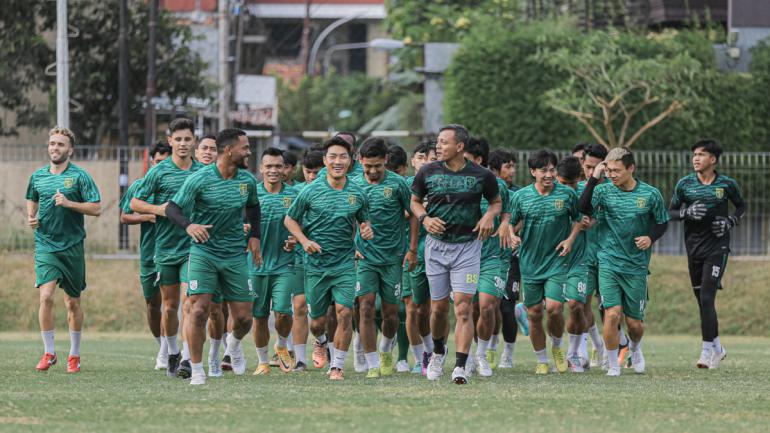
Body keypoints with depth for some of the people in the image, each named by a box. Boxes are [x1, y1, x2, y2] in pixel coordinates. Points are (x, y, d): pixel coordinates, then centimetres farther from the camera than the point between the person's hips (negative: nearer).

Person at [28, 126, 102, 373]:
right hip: (45, 245, 2)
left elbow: (96, 208, -7)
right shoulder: (37, 176, 8)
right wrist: (31, 218, 7)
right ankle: (48, 353, -3)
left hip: (72, 247, -2)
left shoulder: (79, 176, -3)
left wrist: (69, 203, -18)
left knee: (73, 302, 6)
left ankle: (74, 355, 19)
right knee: (46, 296, -14)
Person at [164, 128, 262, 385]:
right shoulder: (199, 180, -12)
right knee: (198, 310, -15)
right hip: (203, 252, -4)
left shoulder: (247, 180, 3)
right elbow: (172, 208, -10)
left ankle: (234, 343, 39)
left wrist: (254, 236, 11)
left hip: (236, 255, 4)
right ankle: (197, 371, -3)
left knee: (243, 317, 2)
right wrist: (188, 226, -30)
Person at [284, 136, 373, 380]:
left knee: (344, 313, -14)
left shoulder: (357, 194, 3)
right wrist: (304, 241, -10)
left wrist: (367, 231, -6)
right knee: (317, 321, 7)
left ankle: (338, 365, -2)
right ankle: (321, 342, 43)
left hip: (345, 264, 0)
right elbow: (290, 219, 6)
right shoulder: (311, 191, -3)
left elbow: (364, 221, 18)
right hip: (316, 263, 0)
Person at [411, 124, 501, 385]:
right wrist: (424, 218, -7)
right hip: (437, 244, 2)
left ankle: (460, 366, -15)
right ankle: (438, 351, 36)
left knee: (463, 307, -13)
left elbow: (496, 201, 13)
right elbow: (415, 201, 14)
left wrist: (489, 215, -9)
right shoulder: (428, 172, -1)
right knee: (439, 307, 9)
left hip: (467, 246, -2)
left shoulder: (481, 176, -4)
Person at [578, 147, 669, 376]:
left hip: (637, 266, 1)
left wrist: (651, 237, -10)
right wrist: (594, 178, -24)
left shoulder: (650, 194, -3)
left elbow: (662, 223, 9)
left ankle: (635, 348, 40)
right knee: (612, 313, -15)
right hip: (609, 262, -1)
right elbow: (583, 208, -20)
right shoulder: (604, 191, -3)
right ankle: (612, 364, 1)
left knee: (635, 323, 5)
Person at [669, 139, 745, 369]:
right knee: (702, 301, 10)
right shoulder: (684, 184, 2)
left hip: (717, 247, -3)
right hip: (694, 247, 3)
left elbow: (741, 206, 13)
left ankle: (707, 350, -11)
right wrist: (687, 213, -12)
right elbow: (671, 212, 8)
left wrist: (730, 221, -5)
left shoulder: (727, 184, -2)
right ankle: (717, 347, 25)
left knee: (706, 298, -15)